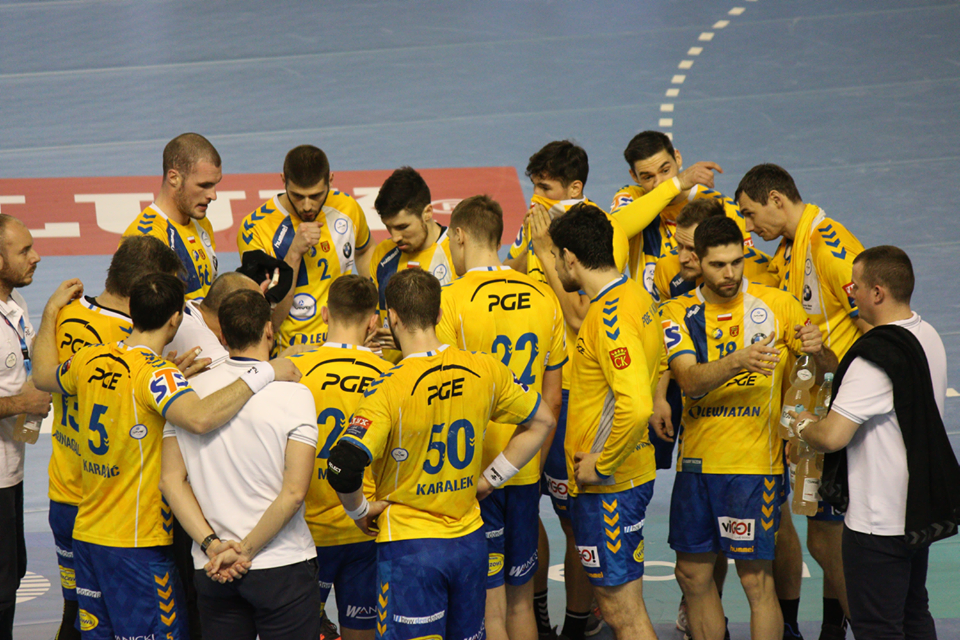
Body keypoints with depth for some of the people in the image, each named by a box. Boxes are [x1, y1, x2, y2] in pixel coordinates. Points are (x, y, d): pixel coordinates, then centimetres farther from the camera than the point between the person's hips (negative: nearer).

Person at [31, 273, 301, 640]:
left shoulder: (90, 361, 4)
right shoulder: (155, 373, -19)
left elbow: (42, 375, 27)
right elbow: (200, 418, -38)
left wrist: (51, 311, 40)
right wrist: (264, 373, -30)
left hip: (86, 536, 8)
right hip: (136, 545, -8)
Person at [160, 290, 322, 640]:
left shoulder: (190, 392, 2)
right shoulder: (294, 394, -9)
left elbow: (171, 481, -1)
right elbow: (293, 492, -15)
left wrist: (213, 545, -5)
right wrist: (245, 551, -9)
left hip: (211, 569, 4)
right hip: (283, 565, -4)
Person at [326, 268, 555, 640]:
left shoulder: (389, 390, -18)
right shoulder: (484, 371, -3)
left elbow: (343, 468, -27)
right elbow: (541, 422, 12)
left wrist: (360, 512, -7)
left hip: (409, 545, -5)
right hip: (470, 541, 5)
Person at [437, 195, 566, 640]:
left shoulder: (452, 300, -12)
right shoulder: (543, 298, 4)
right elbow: (552, 398, 10)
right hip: (526, 470, 5)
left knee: (489, 604, -1)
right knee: (521, 599, 15)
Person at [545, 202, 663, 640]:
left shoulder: (610, 315, -21)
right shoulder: (636, 297, 9)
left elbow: (636, 404, -31)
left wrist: (601, 464, -20)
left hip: (607, 482, -10)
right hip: (629, 471, 10)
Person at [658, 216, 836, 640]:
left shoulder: (776, 304, -1)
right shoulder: (680, 313, 3)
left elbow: (829, 370, 1)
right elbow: (689, 380, -14)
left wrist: (818, 350, -23)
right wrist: (738, 361, -33)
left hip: (754, 461, -3)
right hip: (697, 461, 3)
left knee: (756, 579, -4)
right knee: (693, 575, 10)